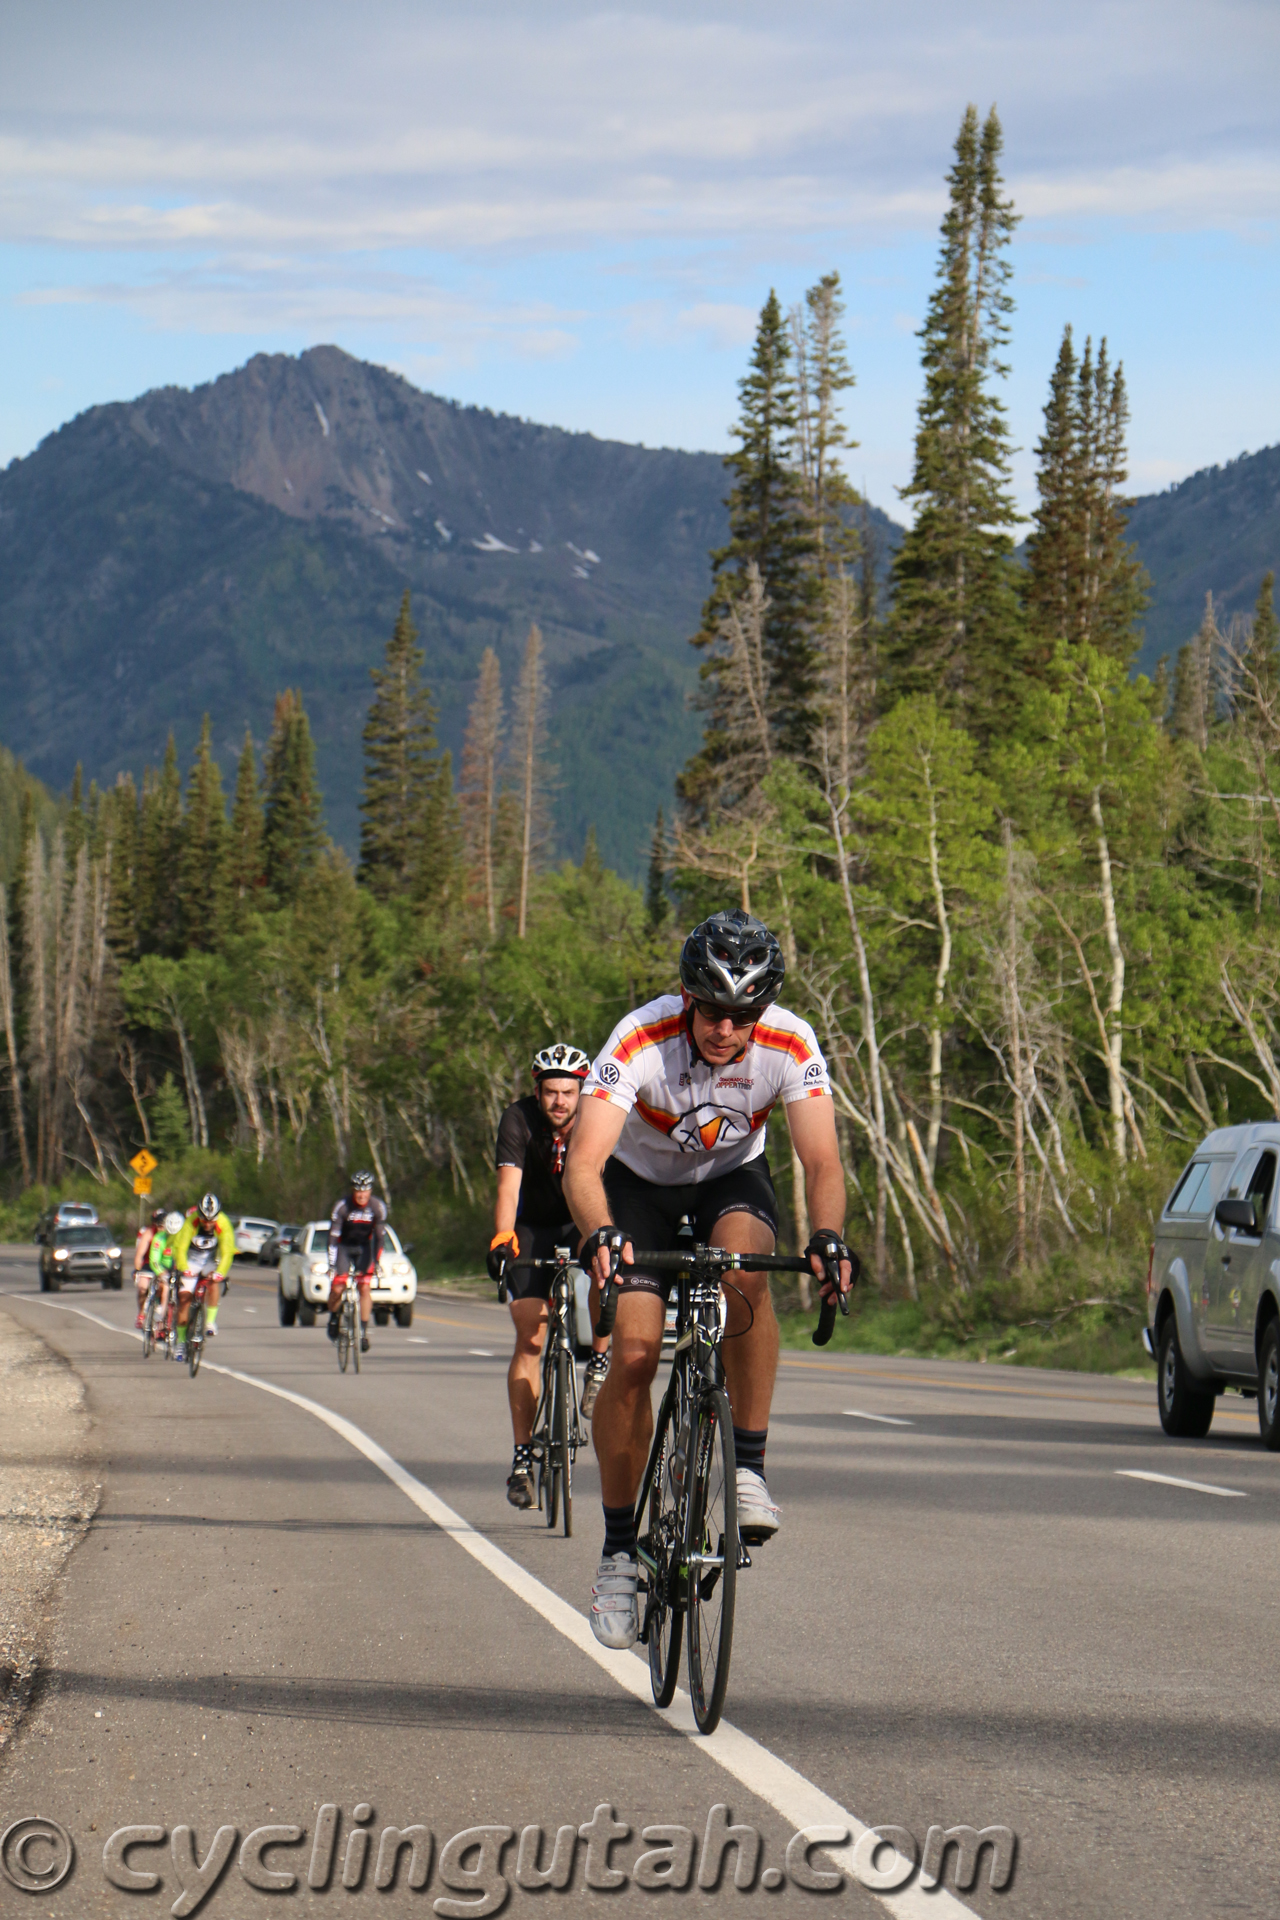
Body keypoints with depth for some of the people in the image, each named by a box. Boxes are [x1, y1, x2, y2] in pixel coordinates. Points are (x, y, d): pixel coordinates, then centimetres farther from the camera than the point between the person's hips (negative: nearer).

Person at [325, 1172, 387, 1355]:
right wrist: (332, 1263, -28)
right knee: (337, 1288, -12)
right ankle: (333, 1318, 18)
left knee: (365, 1288, -13)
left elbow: (379, 1237, -12)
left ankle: (364, 1332, -8)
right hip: (344, 1246, -1)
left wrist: (376, 1262, -19)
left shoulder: (377, 1207, -18)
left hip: (364, 1247, 1)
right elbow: (333, 1235, -23)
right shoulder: (343, 1206, -24)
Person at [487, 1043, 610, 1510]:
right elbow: (509, 1187, -31)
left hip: (583, 1224, 0)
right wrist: (502, 1238, -48)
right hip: (533, 1229, 0)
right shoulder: (519, 1121, -21)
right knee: (530, 1339, -11)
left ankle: (599, 1364, -13)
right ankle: (523, 1456, -6)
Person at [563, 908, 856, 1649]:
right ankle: (620, 1548, -2)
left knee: (746, 1267, -34)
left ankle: (750, 1468, -23)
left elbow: (823, 1161, -31)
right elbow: (584, 1163, -39)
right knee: (634, 1352, -16)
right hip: (640, 1179, -1)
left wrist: (828, 1237, -51)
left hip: (732, 1178, 1)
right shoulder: (640, 1041, -33)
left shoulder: (791, 1046, -27)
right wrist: (600, 1234, -59)